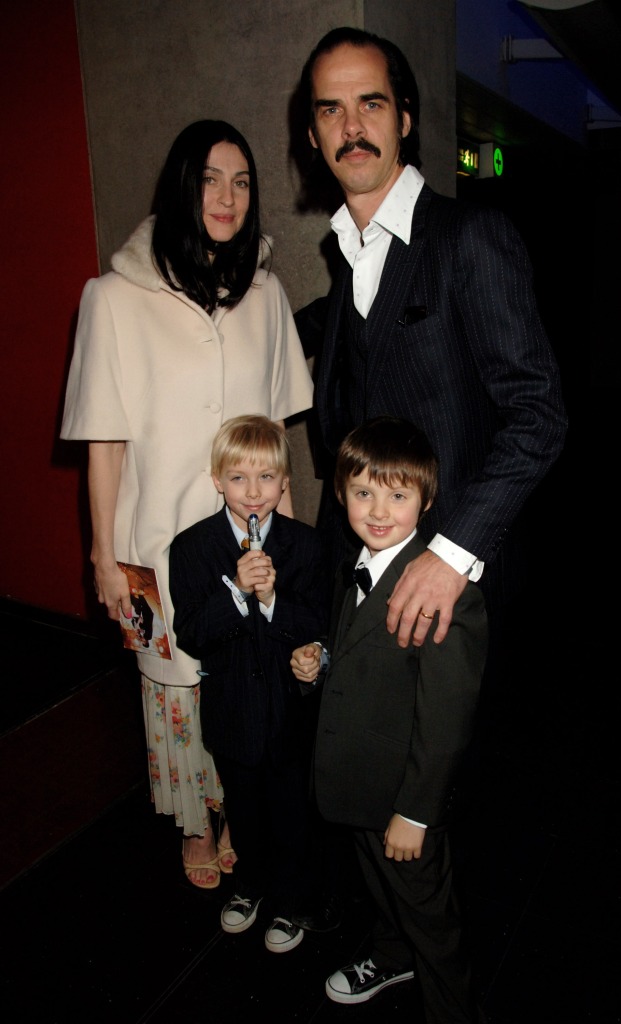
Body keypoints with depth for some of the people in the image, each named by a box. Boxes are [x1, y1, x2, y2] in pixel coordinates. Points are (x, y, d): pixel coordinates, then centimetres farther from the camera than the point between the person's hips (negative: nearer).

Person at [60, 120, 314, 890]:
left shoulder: (263, 293, 2)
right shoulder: (117, 298, -9)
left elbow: (272, 423, 9)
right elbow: (104, 442, -7)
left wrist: (283, 520, 10)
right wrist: (105, 558, -6)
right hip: (164, 543, -3)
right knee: (177, 685, 12)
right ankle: (195, 825, 38)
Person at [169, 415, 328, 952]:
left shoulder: (304, 543, -11)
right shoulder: (192, 547, -11)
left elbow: (319, 629, -15)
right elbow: (191, 636, -18)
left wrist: (272, 598, -30)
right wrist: (236, 590, -32)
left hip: (290, 710, -1)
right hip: (232, 710, 1)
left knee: (290, 810, 18)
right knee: (243, 806, 24)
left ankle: (287, 900, 43)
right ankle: (251, 884, 51)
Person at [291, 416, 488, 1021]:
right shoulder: (355, 568, -2)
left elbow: (444, 719, -25)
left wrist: (414, 812, -19)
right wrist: (319, 660, -6)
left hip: (407, 793, -8)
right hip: (361, 780, 8)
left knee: (426, 909, 16)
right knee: (380, 882, 31)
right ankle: (391, 957, 59)